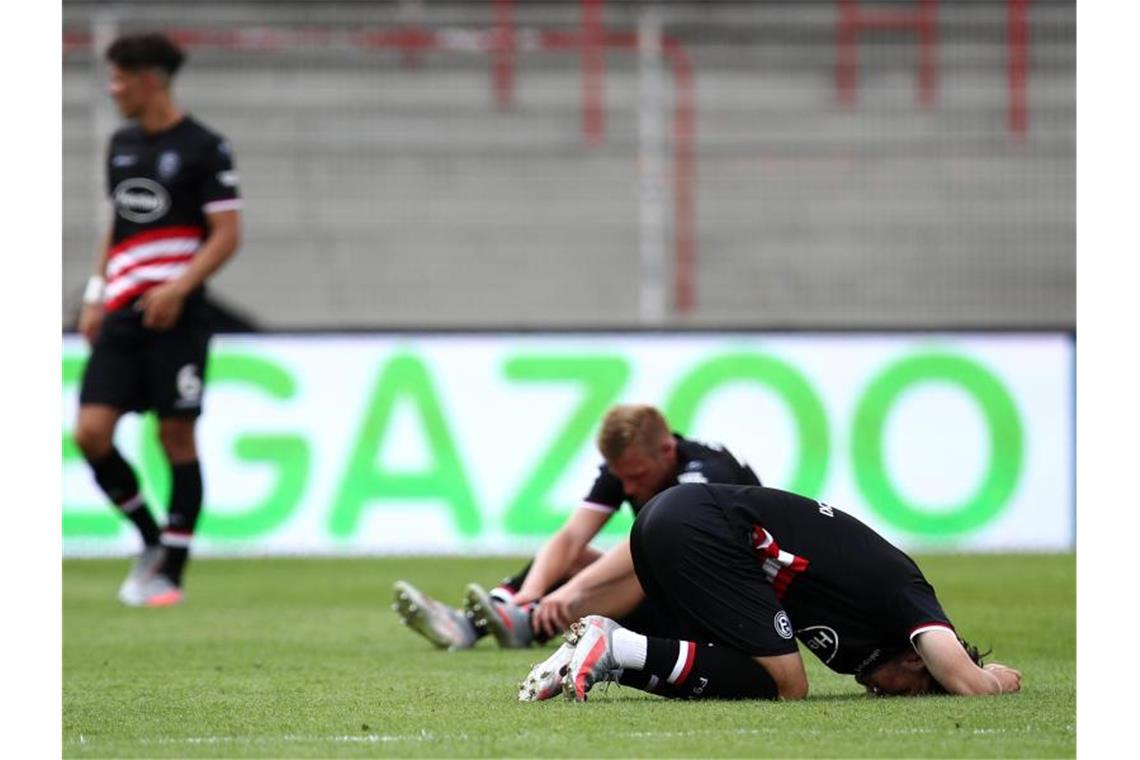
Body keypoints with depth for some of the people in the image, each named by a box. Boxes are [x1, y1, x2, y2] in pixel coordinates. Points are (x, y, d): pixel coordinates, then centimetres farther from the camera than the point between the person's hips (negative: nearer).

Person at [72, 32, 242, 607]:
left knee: (176, 439, -2)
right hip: (122, 314, 6)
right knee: (91, 432, -6)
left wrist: (179, 288, -19)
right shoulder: (122, 145, 14)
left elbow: (226, 235, -8)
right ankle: (151, 540, 13)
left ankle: (170, 572, 6)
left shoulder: (203, 148, -6)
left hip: (175, 316, -6)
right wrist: (95, 296, 15)